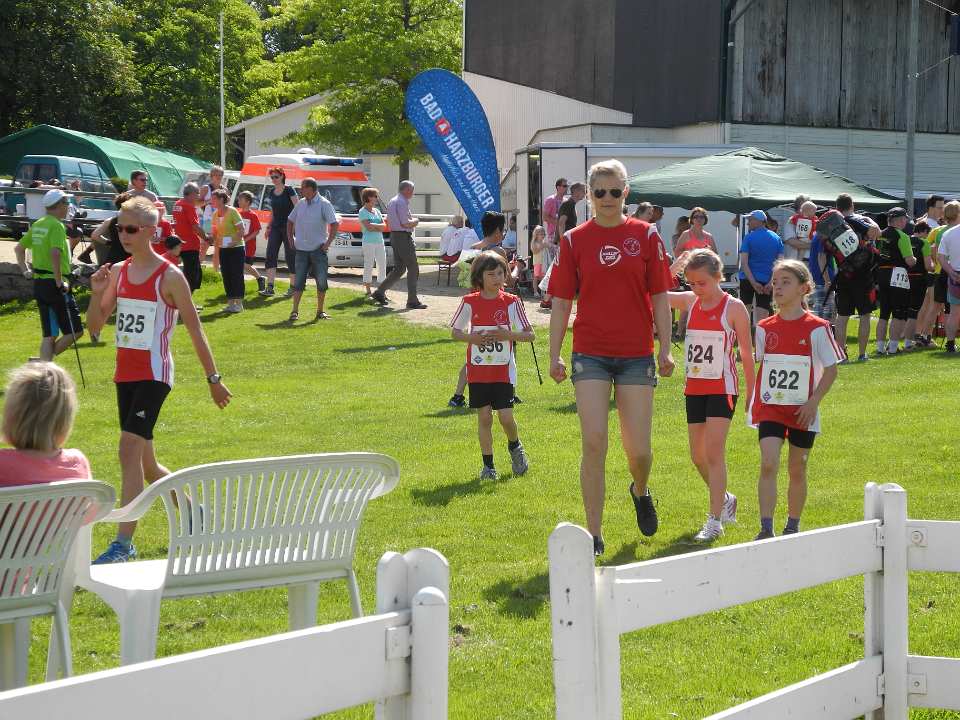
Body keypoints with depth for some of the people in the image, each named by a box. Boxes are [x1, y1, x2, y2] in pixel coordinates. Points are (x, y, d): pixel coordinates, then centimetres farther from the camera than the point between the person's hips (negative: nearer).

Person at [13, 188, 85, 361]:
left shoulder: (37, 225, 12)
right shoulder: (56, 225, -14)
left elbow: (18, 248, 21)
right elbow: (55, 253, -27)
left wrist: (25, 270, 20)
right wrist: (60, 282, -21)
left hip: (39, 282, 9)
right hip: (55, 284, -9)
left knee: (49, 334, 10)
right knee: (75, 330, -1)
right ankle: (44, 361, -9)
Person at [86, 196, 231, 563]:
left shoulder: (169, 277, -8)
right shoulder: (117, 272, 8)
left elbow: (195, 330, -4)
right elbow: (95, 325, 12)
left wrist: (213, 378, -2)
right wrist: (97, 294, -8)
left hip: (154, 374, -7)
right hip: (125, 374, 7)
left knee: (129, 448, -20)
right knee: (145, 464, 13)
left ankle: (124, 543, -21)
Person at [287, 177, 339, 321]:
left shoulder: (324, 204, -6)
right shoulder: (300, 204, 8)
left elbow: (334, 223, -10)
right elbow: (290, 221, 21)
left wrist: (329, 242, -14)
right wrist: (290, 238, 10)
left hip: (318, 249, -3)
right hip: (301, 249, 3)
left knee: (321, 282, 0)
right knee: (299, 281, 0)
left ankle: (320, 311, 12)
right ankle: (295, 311, 1)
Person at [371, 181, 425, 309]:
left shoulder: (392, 201, 16)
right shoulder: (402, 202, -15)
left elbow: (388, 221, 25)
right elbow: (405, 224, -21)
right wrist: (415, 221, -1)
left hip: (394, 236, 10)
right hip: (403, 237, -10)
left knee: (399, 269, 14)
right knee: (413, 269, -4)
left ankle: (380, 292, 8)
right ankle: (412, 301, -4)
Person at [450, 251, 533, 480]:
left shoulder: (511, 302, -4)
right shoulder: (470, 302, -1)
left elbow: (529, 335, -2)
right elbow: (454, 332, 9)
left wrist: (507, 335, -19)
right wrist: (472, 338, -11)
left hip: (504, 370, -1)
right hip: (478, 370, 1)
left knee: (506, 417, -6)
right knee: (484, 417, 4)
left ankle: (515, 447, 26)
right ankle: (488, 465, 15)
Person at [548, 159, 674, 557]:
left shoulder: (646, 236, 2)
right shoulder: (574, 240, 2)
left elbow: (660, 296, 4)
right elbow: (561, 301, 4)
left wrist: (665, 349, -2)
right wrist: (554, 356, 0)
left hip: (636, 355, 0)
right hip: (590, 355, 0)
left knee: (639, 450, 2)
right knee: (593, 443, -9)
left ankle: (640, 491, 38)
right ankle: (594, 534, -1)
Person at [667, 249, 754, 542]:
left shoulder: (734, 308, -8)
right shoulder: (689, 302, 6)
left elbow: (746, 354, -4)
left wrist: (751, 395, -3)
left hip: (722, 388, -6)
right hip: (694, 387, 6)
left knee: (714, 451, -14)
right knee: (698, 456, 10)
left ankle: (715, 521, -13)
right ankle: (725, 500, 34)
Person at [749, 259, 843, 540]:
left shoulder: (816, 328, -7)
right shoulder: (765, 328, 4)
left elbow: (831, 369, -4)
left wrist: (813, 402, -13)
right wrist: (754, 400, 10)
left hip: (802, 411, -2)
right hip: (770, 408, 2)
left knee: (797, 469, 10)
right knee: (768, 465, -14)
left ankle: (792, 527, 25)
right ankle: (766, 529, -17)